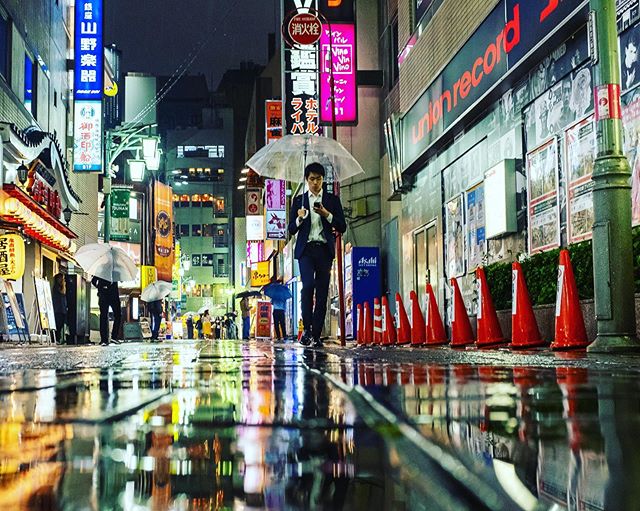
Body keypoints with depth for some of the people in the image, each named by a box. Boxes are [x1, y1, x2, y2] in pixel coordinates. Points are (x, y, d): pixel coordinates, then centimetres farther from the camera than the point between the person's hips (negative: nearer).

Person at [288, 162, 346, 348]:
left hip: (325, 250, 1)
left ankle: (317, 335, 3)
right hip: (306, 249, -1)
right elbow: (291, 230, 9)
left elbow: (342, 227, 5)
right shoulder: (299, 200, 11)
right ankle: (307, 329, -10)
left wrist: (327, 215, -10)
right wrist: (299, 218, -11)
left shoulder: (332, 200, 11)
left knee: (322, 292, -1)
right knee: (308, 285, -20)